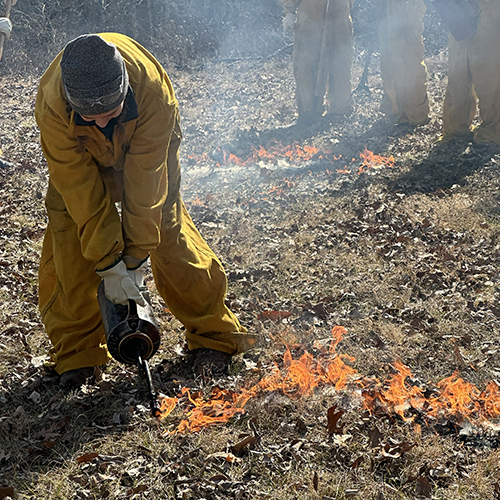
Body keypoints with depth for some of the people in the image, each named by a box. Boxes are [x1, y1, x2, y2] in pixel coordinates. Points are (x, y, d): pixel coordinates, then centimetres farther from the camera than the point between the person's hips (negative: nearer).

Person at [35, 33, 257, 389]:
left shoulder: (153, 91, -41)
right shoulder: (51, 105, -39)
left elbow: (144, 179, -34)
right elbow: (80, 186, -32)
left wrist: (135, 257, -30)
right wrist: (108, 263, -31)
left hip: (147, 145, -1)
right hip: (81, 154, 1)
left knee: (167, 226, -5)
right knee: (70, 238, -9)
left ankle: (213, 334, 9)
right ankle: (75, 353, 3)